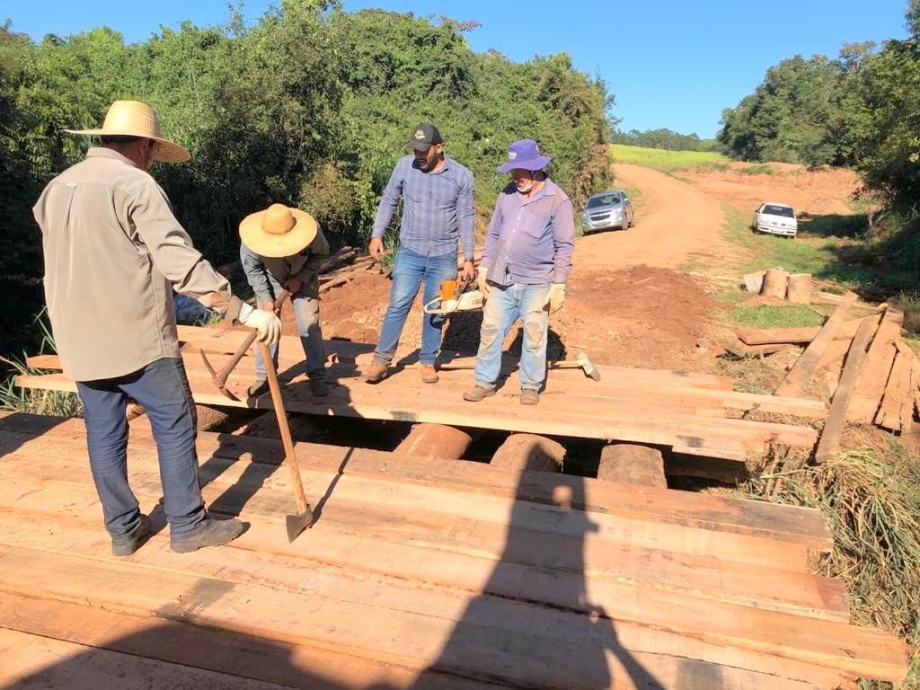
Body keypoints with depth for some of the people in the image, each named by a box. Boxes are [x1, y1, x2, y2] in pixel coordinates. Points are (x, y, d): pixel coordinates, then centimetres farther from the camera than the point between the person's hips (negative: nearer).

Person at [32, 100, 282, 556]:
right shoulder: (134, 184, -12)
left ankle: (123, 529, 24)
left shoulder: (57, 187, 12)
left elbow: (66, 261, 17)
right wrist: (244, 312, -22)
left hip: (80, 339, 8)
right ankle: (188, 525, 12)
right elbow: (180, 261, -21)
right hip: (137, 336, -7)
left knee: (103, 433, 13)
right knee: (175, 425, 4)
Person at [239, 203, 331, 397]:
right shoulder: (252, 241, -32)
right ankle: (264, 376, 12)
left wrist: (301, 278, -19)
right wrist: (266, 299, -20)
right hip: (270, 279, 1)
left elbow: (321, 254, -12)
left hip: (302, 278, 0)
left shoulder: (310, 232, -33)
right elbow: (252, 270, -14)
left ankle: (317, 376, 3)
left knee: (309, 326, -7)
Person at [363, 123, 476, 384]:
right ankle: (382, 359, 7)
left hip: (444, 256, 0)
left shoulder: (461, 175, -6)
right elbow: (388, 201, 5)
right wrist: (377, 235, -4)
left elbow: (465, 218, -1)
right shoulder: (405, 166, -4)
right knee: (398, 305, -3)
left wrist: (468, 258, -3)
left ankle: (428, 361, 22)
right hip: (409, 252, 0)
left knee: (435, 311, 9)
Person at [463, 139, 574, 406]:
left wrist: (558, 286, -11)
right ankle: (485, 382, 19)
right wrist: (484, 267, 10)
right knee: (490, 330, 7)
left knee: (534, 337, 2)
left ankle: (531, 387, 17)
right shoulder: (507, 194, 7)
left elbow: (564, 246, -8)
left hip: (536, 283, -4)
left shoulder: (557, 200, -8)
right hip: (501, 280, 5)